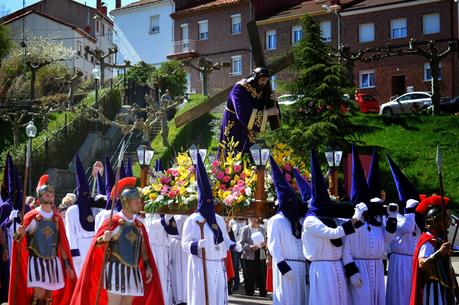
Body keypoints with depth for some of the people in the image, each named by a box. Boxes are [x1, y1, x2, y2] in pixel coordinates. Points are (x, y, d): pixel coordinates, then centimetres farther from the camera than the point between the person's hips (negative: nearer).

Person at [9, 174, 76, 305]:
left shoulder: (57, 218, 7)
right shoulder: (31, 216, -5)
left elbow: (62, 243, 11)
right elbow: (19, 240, -6)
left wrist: (68, 265, 10)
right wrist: (19, 233, -30)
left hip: (53, 262, 4)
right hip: (36, 261, -4)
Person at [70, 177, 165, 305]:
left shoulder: (139, 225, 11)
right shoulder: (114, 221, -8)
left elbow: (143, 248, 19)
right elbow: (96, 244, -11)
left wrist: (147, 266, 12)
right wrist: (104, 239, -31)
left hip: (133, 271, 6)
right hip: (116, 268, -6)